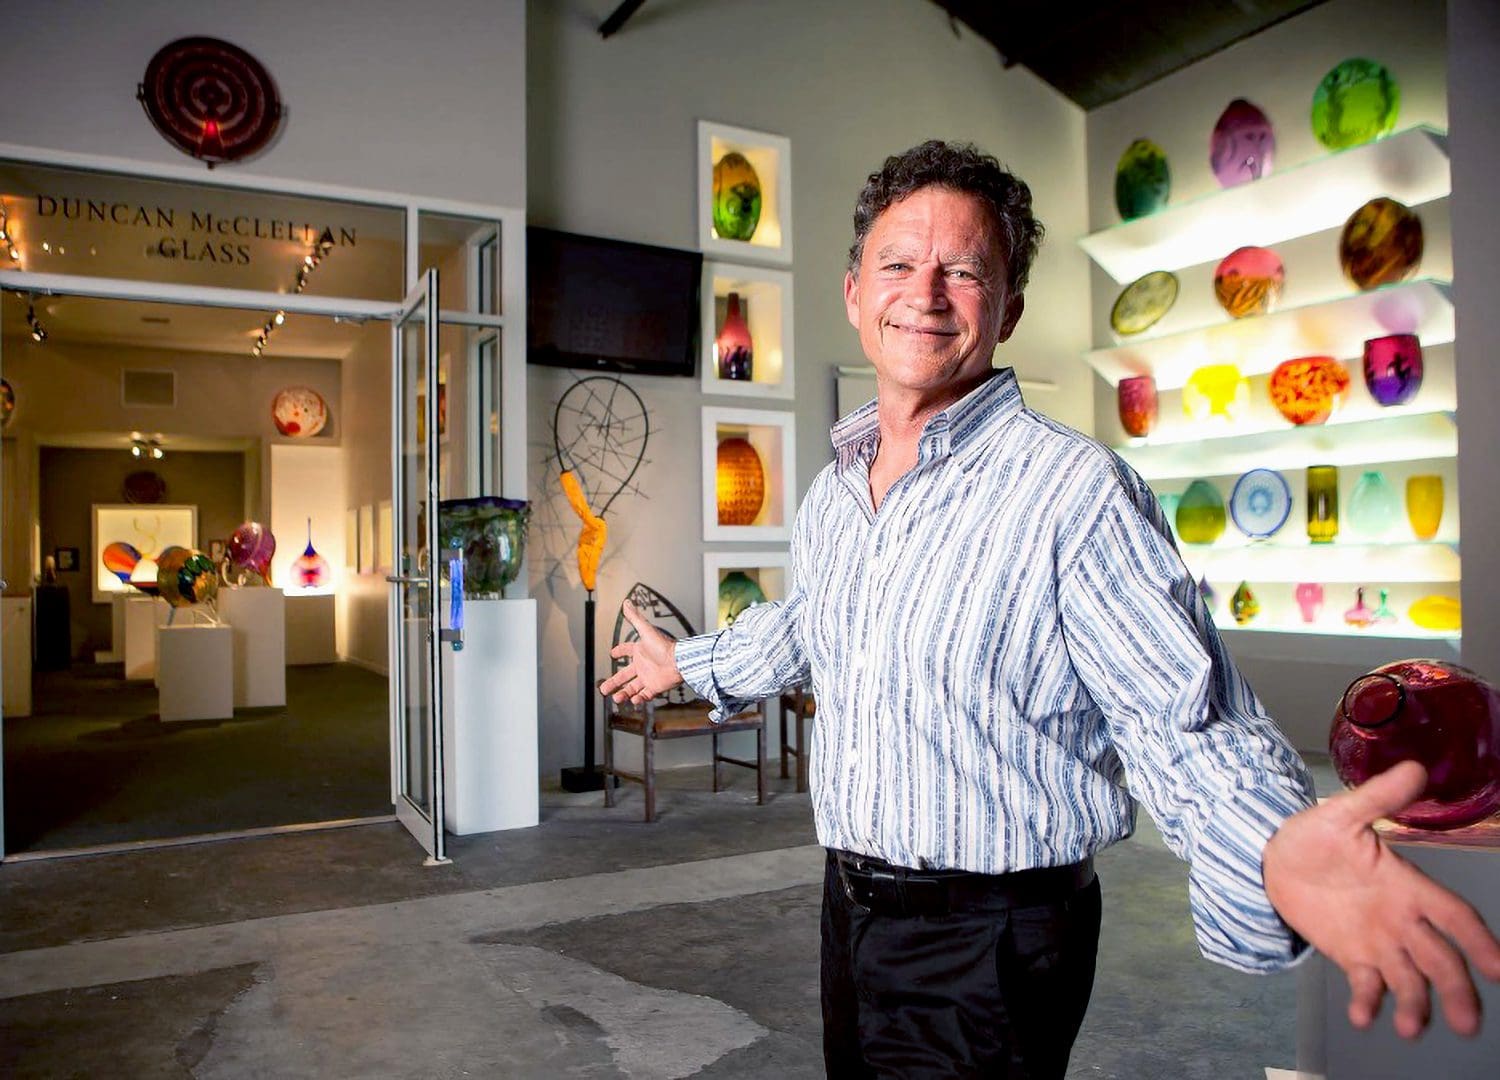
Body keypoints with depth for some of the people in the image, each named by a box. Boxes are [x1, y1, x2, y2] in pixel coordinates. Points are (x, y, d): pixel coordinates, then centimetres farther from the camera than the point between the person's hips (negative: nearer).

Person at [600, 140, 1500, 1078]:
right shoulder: (831, 491, 3)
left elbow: (1188, 728, -22)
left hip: (986, 955, -7)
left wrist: (1277, 853, -42)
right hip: (850, 913, 8)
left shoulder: (1077, 492, -20)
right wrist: (691, 662, 33)